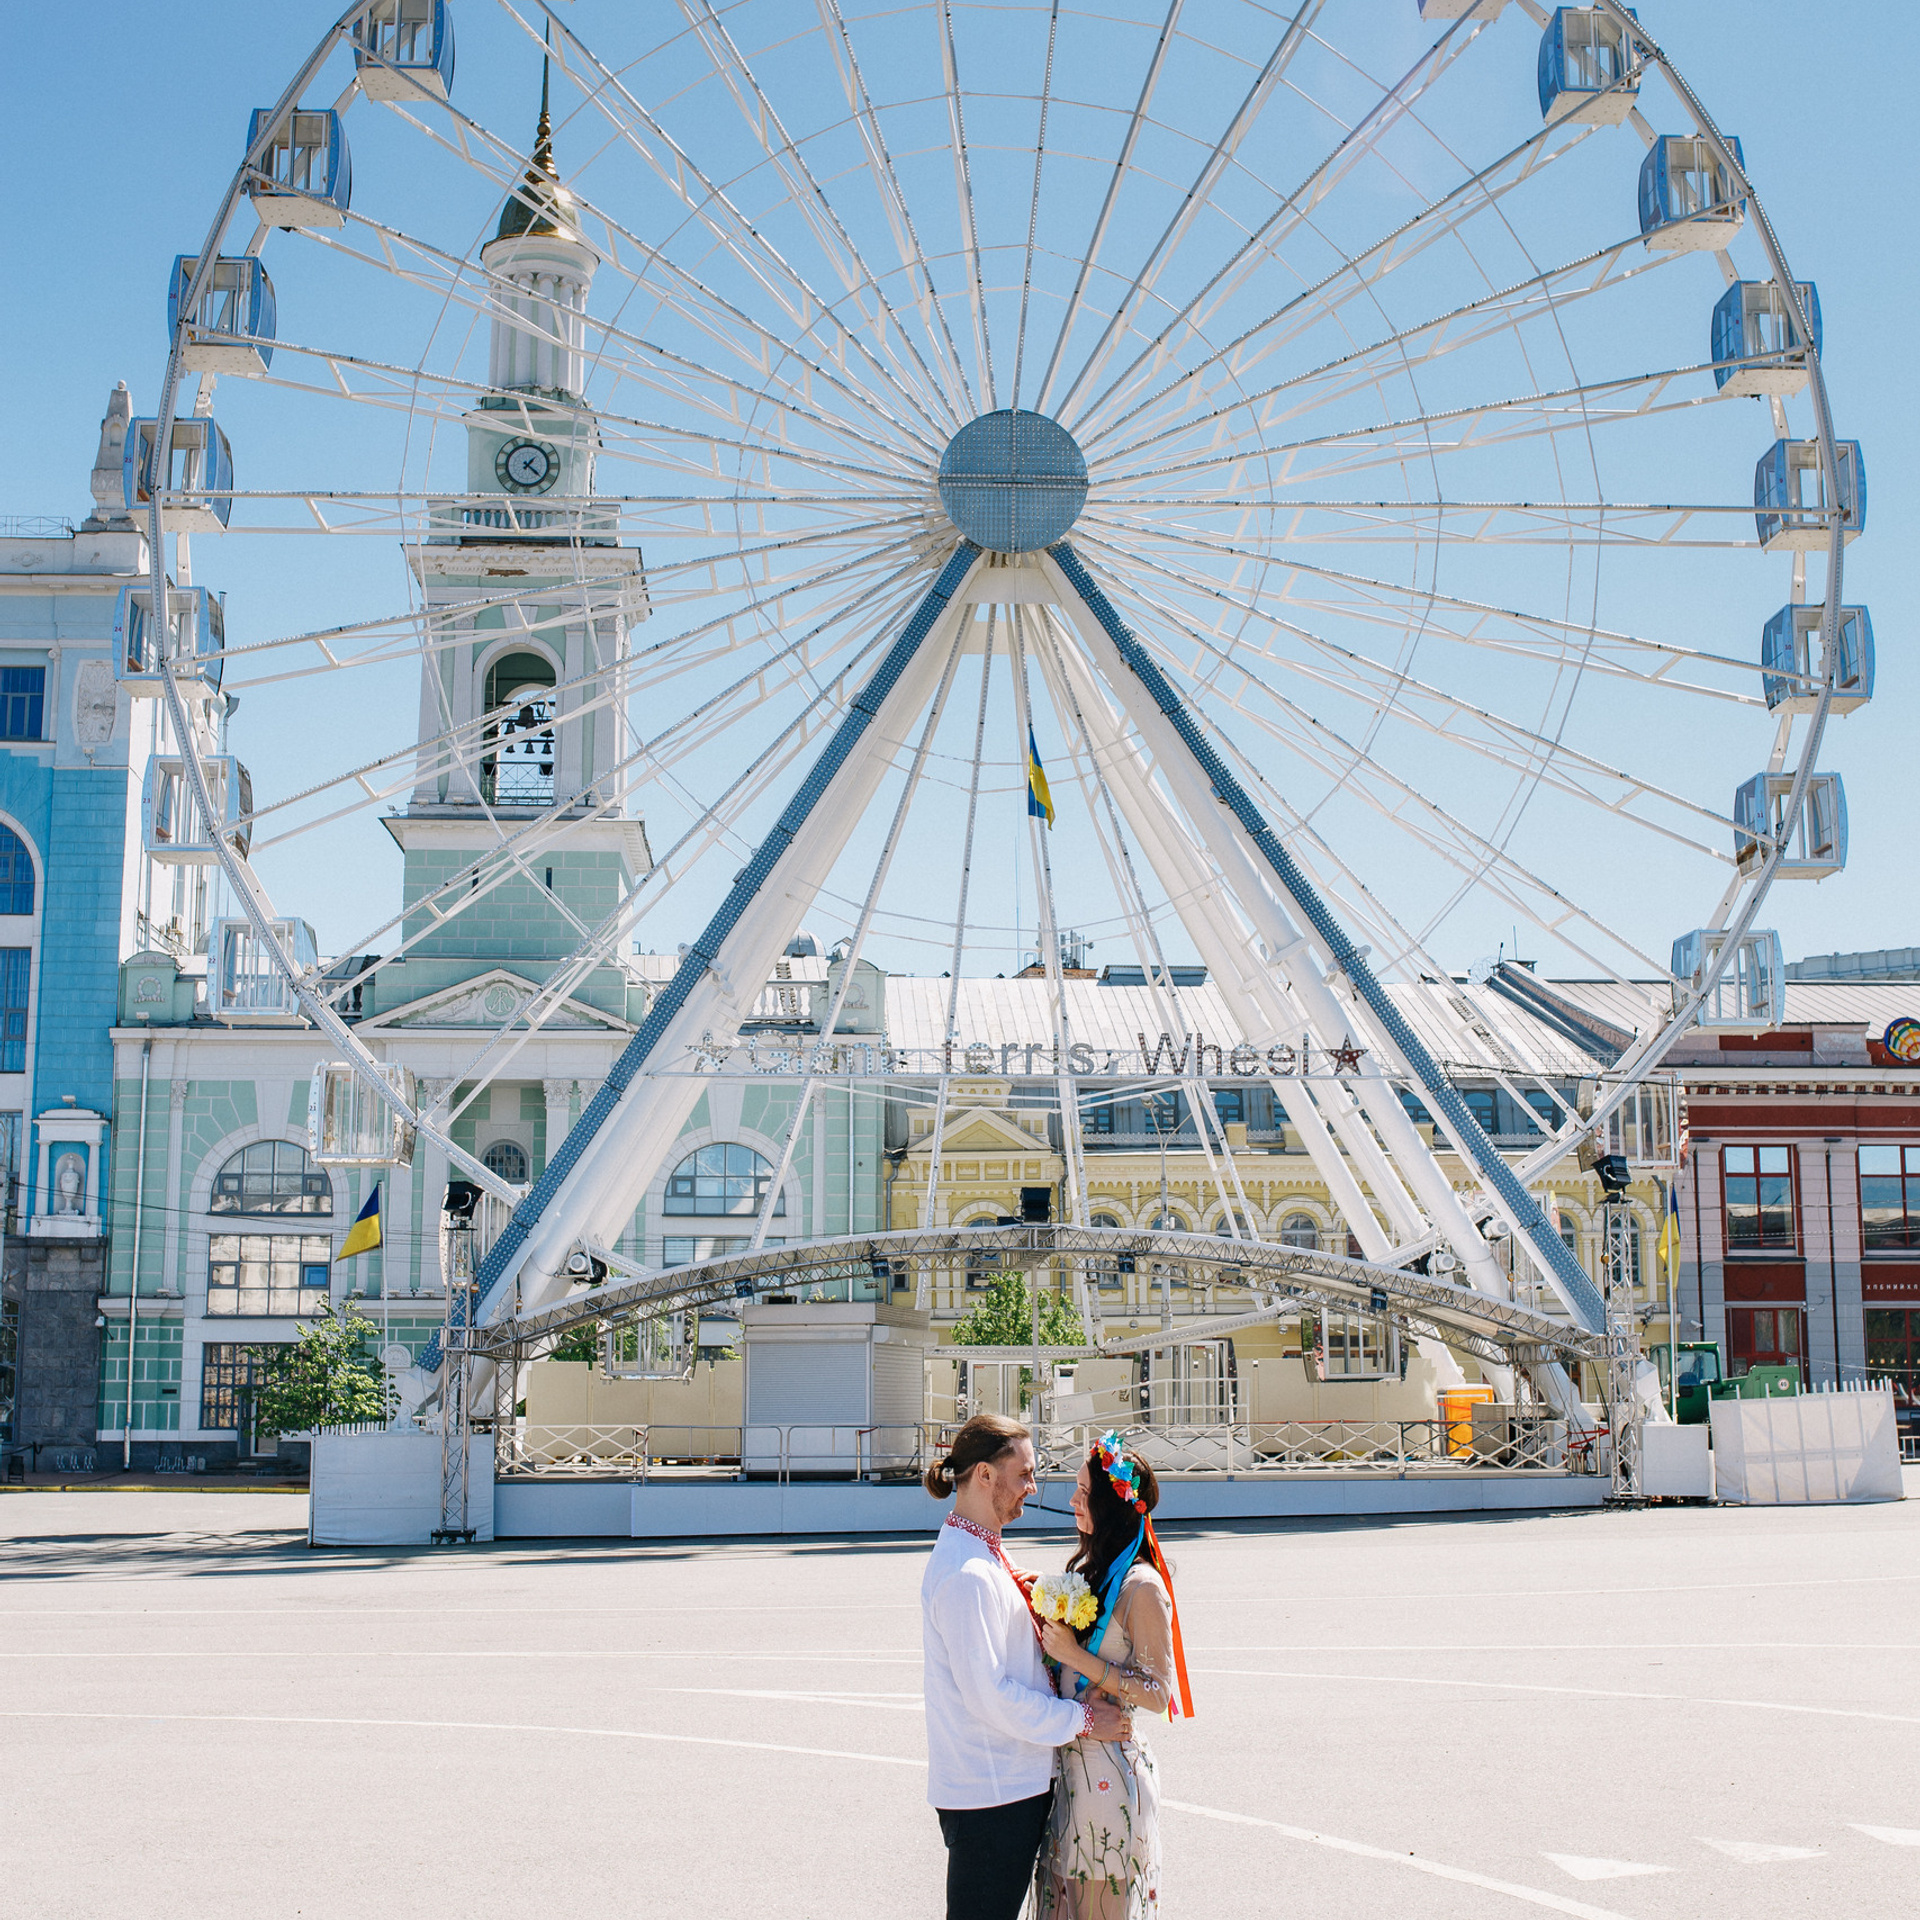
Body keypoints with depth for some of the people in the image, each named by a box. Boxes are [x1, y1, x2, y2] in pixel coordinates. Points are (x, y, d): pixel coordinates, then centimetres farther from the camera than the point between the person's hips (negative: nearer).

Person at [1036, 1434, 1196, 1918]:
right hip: (1070, 1762, 8)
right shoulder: (1087, 1569, 8)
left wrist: (1076, 1656, -20)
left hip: (1111, 1768, -8)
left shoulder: (1142, 1587, -17)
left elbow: (1156, 1695, -18)